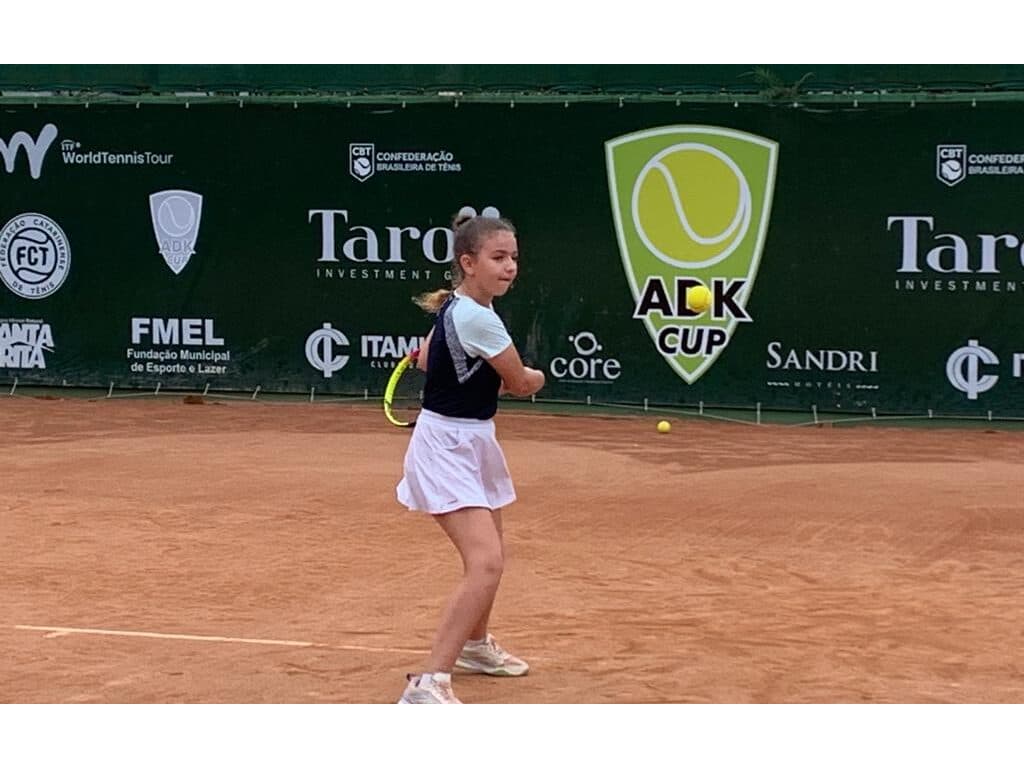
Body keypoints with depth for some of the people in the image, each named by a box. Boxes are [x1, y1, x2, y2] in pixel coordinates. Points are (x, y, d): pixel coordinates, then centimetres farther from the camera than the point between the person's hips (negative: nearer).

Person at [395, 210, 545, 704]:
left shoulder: (453, 306, 4)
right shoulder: (478, 319, -25)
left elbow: (425, 359, 21)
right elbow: (524, 384, -10)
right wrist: (532, 377, 13)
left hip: (471, 442, 10)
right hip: (447, 447, -10)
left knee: (492, 555, 26)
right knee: (485, 564, -23)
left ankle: (474, 645, 51)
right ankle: (427, 687, -26)